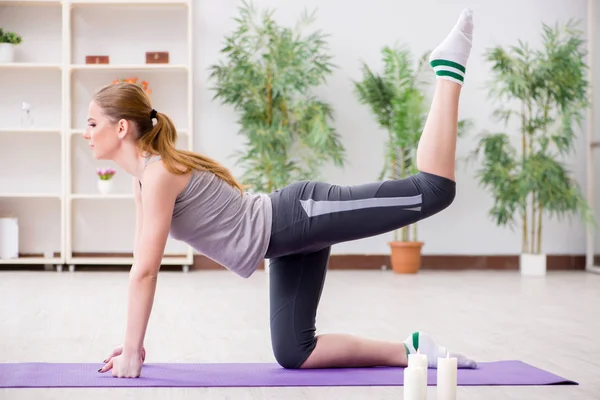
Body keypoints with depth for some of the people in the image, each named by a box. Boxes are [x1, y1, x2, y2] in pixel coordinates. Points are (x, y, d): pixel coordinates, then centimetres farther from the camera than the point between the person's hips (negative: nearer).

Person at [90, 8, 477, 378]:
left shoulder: (158, 173, -17)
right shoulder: (143, 178, 11)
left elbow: (145, 271, -20)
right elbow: (142, 267, 16)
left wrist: (131, 353, -16)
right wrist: (133, 346, 15)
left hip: (303, 216, -9)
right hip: (291, 239, 9)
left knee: (434, 190, -11)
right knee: (293, 354, 6)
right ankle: (412, 350, 11)